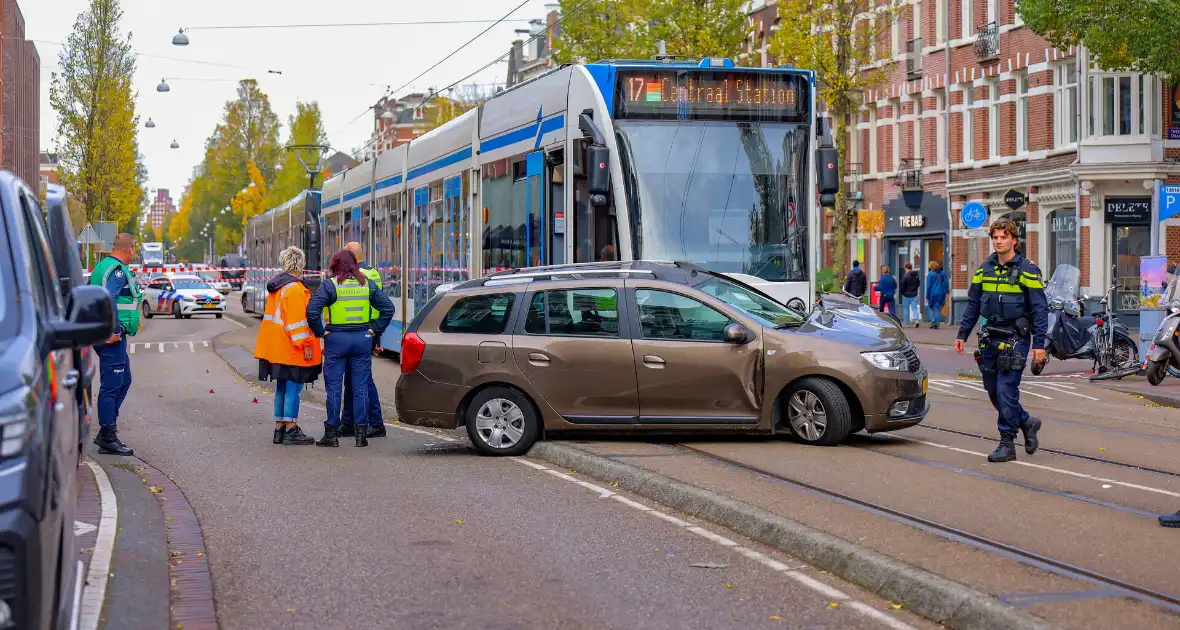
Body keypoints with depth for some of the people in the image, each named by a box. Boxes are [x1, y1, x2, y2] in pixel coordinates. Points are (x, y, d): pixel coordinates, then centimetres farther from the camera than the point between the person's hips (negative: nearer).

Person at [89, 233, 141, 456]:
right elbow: (108, 299, -27)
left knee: (124, 381, 18)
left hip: (105, 334, 11)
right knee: (112, 385, -7)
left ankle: (106, 433, 20)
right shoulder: (118, 270, -14)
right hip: (112, 337, -11)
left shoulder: (102, 266, 18)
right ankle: (108, 439, -4)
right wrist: (114, 330, -25)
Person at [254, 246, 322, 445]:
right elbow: (297, 321, -20)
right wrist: (306, 345, -18)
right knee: (293, 388, -6)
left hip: (277, 349, 10)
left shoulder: (275, 287, 15)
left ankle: (279, 429, 18)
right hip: (292, 349, -10)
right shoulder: (294, 289, -16)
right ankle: (291, 429, -6)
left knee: (282, 388, 14)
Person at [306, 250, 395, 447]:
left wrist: (321, 332, -6)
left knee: (333, 386, 4)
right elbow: (388, 308, 3)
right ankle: (361, 433, 6)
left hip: (336, 340, -3)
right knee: (360, 386, 7)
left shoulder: (329, 285, -6)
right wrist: (375, 329, 5)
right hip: (362, 339, 3)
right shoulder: (367, 284, 5)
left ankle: (331, 433, 5)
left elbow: (312, 310, -16)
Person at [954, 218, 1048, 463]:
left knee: (1006, 390, -10)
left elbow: (1040, 309, -7)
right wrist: (962, 333, 11)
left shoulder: (1027, 270, -6)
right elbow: (973, 304, 17)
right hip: (991, 337, 6)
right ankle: (1026, 422, 30)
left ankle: (1007, 444, -2)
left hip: (1015, 337, -6)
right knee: (993, 390, 9)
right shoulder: (984, 269, 10)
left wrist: (1039, 344, -13)